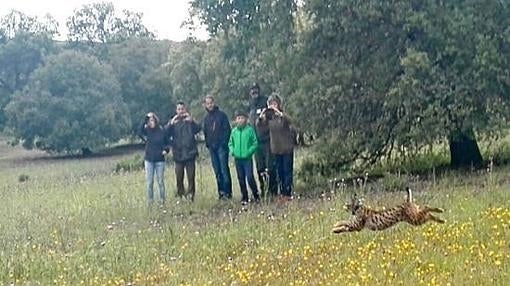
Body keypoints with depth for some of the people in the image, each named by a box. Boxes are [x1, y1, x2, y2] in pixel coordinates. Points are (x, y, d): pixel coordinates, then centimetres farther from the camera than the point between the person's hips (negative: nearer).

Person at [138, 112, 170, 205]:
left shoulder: (162, 131, -1)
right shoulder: (147, 131, -1)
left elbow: (168, 143, 10)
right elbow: (139, 132, -24)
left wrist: (166, 150, -10)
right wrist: (145, 119, -27)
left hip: (160, 160, 0)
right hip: (149, 160, 0)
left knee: (160, 182, 4)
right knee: (149, 182, 4)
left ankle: (162, 201, 12)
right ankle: (150, 202, 9)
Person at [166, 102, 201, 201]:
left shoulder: (189, 120, 8)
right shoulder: (173, 122, 9)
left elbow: (197, 129, -10)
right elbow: (166, 133, -7)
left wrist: (192, 121, -29)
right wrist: (171, 123, -25)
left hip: (190, 153, -1)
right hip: (178, 154, 1)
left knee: (191, 177, -4)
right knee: (179, 178, 1)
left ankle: (190, 195, 0)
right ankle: (181, 195, 8)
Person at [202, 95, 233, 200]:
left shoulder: (221, 115, -1)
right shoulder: (206, 118, 15)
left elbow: (227, 129, -5)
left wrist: (224, 143, -13)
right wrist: (208, 144, 6)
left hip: (221, 146, -5)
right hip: (212, 148, 5)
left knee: (224, 169, -9)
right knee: (217, 171, 6)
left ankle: (228, 192, -8)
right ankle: (221, 192, 10)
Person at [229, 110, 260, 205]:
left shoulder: (250, 130, -5)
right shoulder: (234, 131, 6)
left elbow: (255, 143, -4)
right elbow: (230, 143, 16)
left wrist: (249, 151, -16)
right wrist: (232, 150, -2)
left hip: (247, 159, -4)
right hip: (237, 159, 4)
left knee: (250, 177, -9)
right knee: (241, 179, 9)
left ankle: (256, 195, 8)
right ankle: (244, 198, 19)